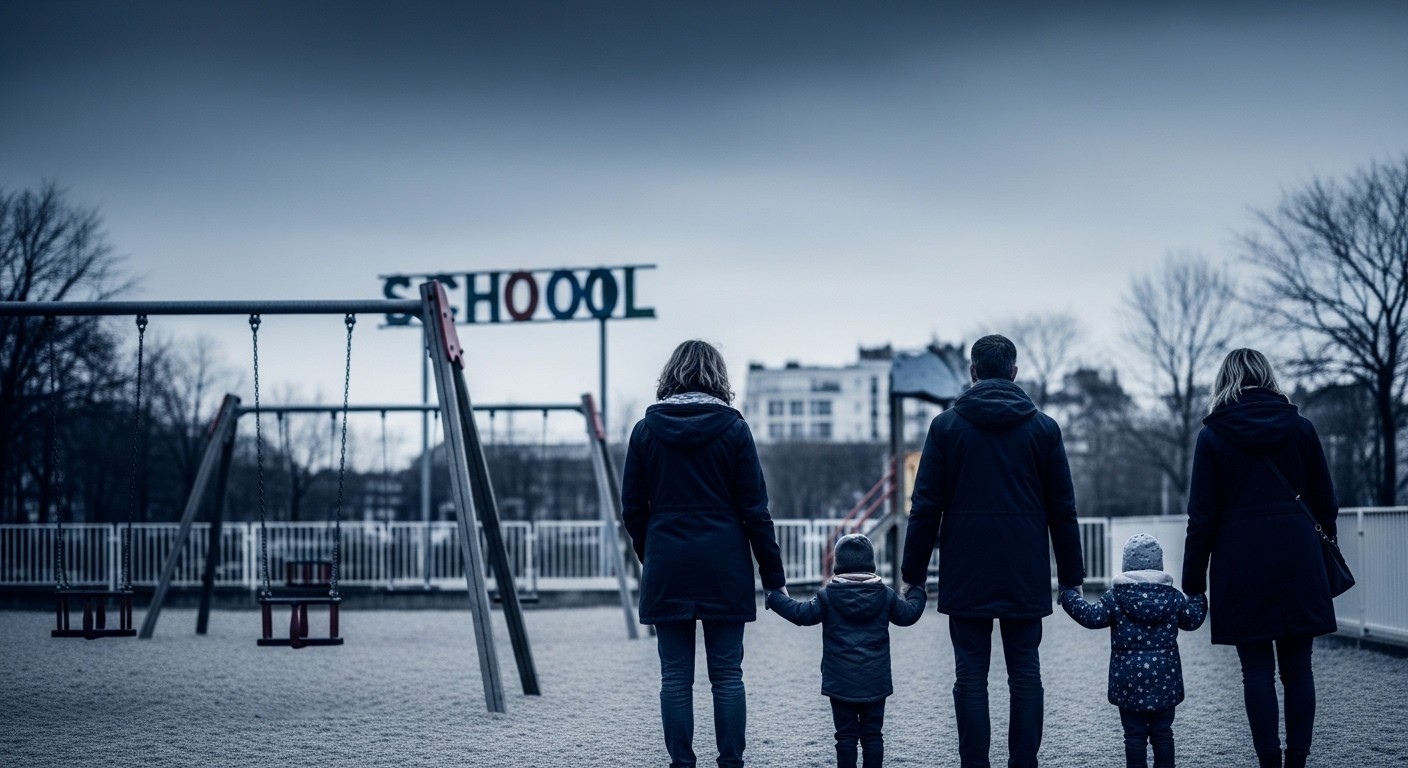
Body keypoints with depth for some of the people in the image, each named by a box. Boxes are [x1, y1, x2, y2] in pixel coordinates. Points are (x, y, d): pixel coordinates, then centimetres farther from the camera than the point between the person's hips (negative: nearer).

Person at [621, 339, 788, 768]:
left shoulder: (646, 429, 2)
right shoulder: (733, 428, -2)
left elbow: (632, 508, 5)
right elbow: (754, 510, -3)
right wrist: (774, 578, 2)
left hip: (667, 570, 1)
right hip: (724, 569, -1)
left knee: (676, 677, 5)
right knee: (727, 675, 5)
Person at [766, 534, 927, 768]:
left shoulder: (828, 596, -6)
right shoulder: (885, 595, 1)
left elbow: (802, 614, -6)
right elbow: (908, 614, 12)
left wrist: (775, 596, 6)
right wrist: (916, 591, 31)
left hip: (841, 684, -2)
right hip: (875, 684, 2)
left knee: (846, 735, 2)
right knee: (872, 734, 8)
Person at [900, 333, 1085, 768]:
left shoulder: (946, 426, 0)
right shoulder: (1042, 428, 3)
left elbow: (925, 508, -1)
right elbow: (1062, 511, 5)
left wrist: (913, 574, 5)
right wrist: (1071, 578, 10)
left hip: (966, 578, -1)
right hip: (1026, 577, 1)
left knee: (970, 675, 3)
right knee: (1025, 674, 6)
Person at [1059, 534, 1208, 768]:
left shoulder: (1116, 596, -6)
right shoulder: (1173, 597, 1)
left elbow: (1091, 617, -9)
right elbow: (1193, 619, 13)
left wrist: (1069, 595, 1)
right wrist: (1198, 595, 30)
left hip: (1130, 678, -2)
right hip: (1164, 677, 2)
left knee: (1135, 733, 2)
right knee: (1162, 732, 10)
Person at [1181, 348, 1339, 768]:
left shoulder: (1213, 436, 0)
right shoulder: (1301, 427, 5)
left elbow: (1202, 517, -1)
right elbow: (1325, 502, 8)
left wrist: (1193, 584, 2)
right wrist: (1325, 548, 21)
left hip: (1242, 563, -2)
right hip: (1298, 557, 2)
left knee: (1257, 667, 2)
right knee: (1297, 666, 6)